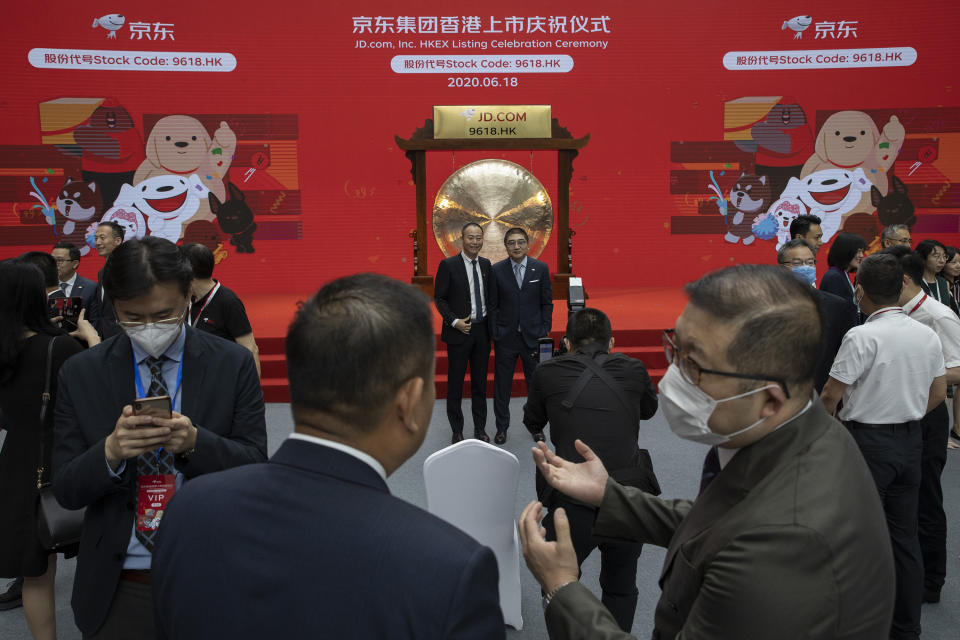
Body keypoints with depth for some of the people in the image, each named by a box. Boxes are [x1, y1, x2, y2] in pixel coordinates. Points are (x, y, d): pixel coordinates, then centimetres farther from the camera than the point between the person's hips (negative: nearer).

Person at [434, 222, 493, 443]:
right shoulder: (448, 265, -7)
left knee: (480, 382, 13)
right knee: (455, 383, 5)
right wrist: (454, 321, -15)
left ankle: (480, 429, 25)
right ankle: (457, 431, 18)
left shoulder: (485, 265, 7)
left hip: (482, 331, 4)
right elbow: (439, 298, -6)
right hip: (458, 332, -4)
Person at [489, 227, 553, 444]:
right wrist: (494, 334, -4)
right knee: (502, 384, 8)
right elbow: (493, 305, 1)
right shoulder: (496, 270, -2)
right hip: (506, 337, 0)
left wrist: (545, 332, -3)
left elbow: (547, 303, 3)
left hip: (533, 336, 0)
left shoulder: (541, 268, -1)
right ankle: (501, 427, 22)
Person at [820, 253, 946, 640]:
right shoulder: (928, 335, 2)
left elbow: (831, 395, -16)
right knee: (905, 536, 15)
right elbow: (938, 394, 10)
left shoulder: (862, 337, -18)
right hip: (911, 441, 7)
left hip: (868, 441, -6)